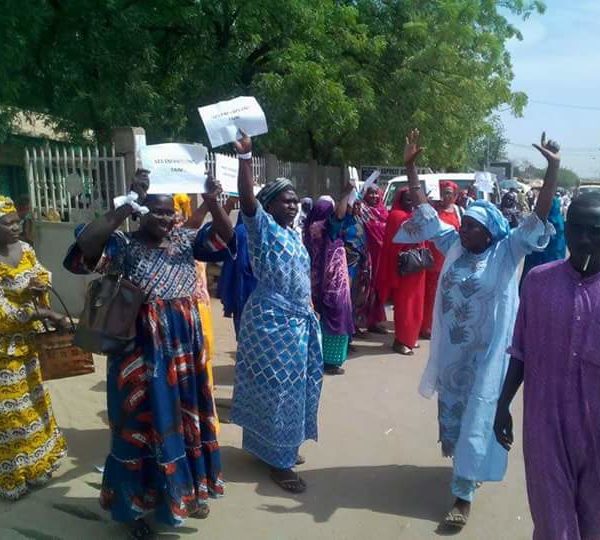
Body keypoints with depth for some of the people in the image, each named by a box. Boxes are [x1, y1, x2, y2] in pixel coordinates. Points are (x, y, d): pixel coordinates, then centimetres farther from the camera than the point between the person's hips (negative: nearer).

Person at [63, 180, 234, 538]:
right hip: (143, 352, -5)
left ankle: (185, 492, 41)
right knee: (144, 424, 9)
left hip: (185, 347, 5)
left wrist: (212, 203, -16)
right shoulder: (123, 244, -10)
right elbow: (83, 250, -26)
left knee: (185, 419, 18)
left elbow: (225, 239, 0)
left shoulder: (185, 240, 5)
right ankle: (135, 506, 31)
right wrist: (120, 212, -31)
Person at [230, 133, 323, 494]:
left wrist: (310, 310, 19)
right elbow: (247, 198, -27)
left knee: (296, 385, 17)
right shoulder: (263, 227, -9)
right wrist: (245, 157, -37)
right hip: (272, 320, -8)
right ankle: (277, 461, 13)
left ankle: (282, 446, 35)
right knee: (277, 387, -1)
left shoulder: (295, 233, 13)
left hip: (299, 319, 8)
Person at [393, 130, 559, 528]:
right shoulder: (453, 244, 0)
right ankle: (468, 467, 47)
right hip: (451, 349, 5)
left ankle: (464, 494, 14)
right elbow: (425, 212, 2)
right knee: (451, 409, 20)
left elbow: (539, 218, -20)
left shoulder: (507, 253, -11)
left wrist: (554, 167, -28)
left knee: (476, 417, 3)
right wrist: (411, 167, -3)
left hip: (486, 353, -5)